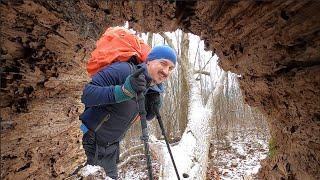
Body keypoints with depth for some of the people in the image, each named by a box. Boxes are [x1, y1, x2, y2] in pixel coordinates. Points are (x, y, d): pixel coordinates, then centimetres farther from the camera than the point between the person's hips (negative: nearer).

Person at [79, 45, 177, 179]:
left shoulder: (154, 89, -3)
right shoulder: (123, 70, -26)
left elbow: (146, 117, 10)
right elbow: (86, 94, -32)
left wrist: (153, 109, -12)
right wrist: (124, 90, -43)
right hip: (92, 139, -7)